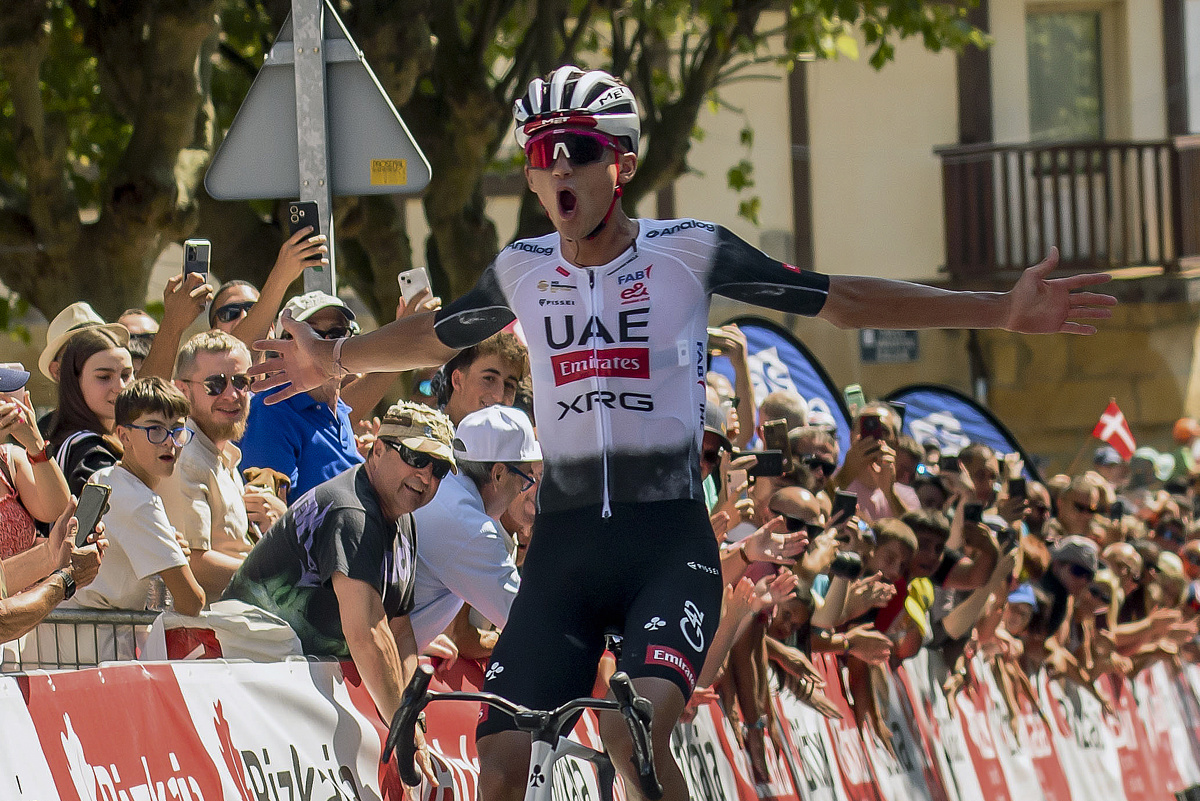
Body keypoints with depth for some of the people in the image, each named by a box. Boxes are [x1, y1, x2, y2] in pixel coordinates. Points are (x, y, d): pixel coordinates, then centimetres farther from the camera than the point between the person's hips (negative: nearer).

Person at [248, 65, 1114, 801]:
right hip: (563, 546, 4)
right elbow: (434, 337, 29)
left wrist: (999, 310, -5)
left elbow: (839, 300, 0)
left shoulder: (688, 251, -1)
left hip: (669, 542, -4)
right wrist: (334, 362, 43)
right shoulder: (522, 271, 9)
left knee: (637, 730, -28)